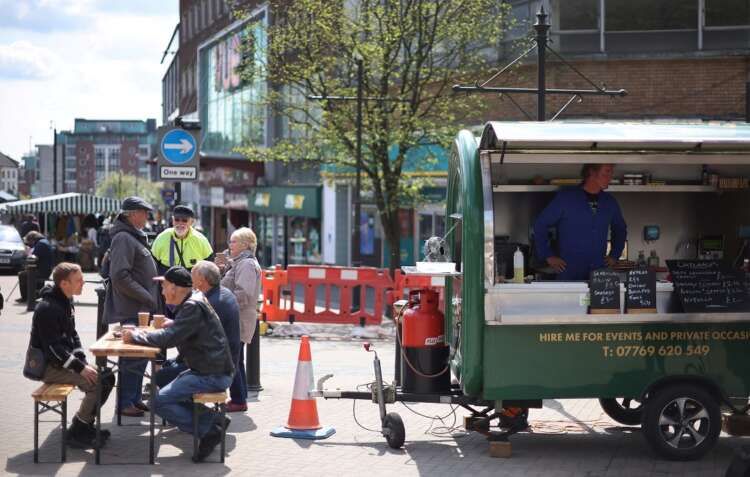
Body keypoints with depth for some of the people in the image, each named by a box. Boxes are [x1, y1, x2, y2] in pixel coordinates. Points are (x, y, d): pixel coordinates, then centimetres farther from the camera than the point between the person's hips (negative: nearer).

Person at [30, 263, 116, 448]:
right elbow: (53, 348, -24)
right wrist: (80, 367, -23)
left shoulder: (66, 302, 8)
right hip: (49, 367, -10)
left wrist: (83, 361, 2)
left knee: (107, 377, 3)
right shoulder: (48, 308, -22)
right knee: (95, 384, -23)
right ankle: (75, 433, -12)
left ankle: (86, 424, 12)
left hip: (65, 361, 10)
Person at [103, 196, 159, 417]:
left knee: (140, 356, 15)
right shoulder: (124, 238, -16)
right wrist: (148, 298, -19)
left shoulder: (134, 237, 16)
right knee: (132, 357, -5)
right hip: (130, 310, -10)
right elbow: (120, 277, -23)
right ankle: (125, 403, 2)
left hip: (141, 310, 10)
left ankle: (136, 399, 23)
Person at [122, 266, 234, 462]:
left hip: (213, 376, -11)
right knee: (170, 392, 25)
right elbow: (173, 332, 21)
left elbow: (168, 338, -24)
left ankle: (208, 431, -12)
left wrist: (136, 336, -11)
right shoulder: (192, 304, 14)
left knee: (159, 401, -14)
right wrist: (142, 333, 8)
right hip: (207, 371, 11)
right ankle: (213, 421, 12)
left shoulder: (193, 307, -18)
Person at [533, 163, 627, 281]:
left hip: (600, 272, 4)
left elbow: (620, 229, 28)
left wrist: (614, 255, 17)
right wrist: (549, 256, -2)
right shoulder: (565, 198, -2)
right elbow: (539, 225, 2)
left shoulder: (610, 202, 11)